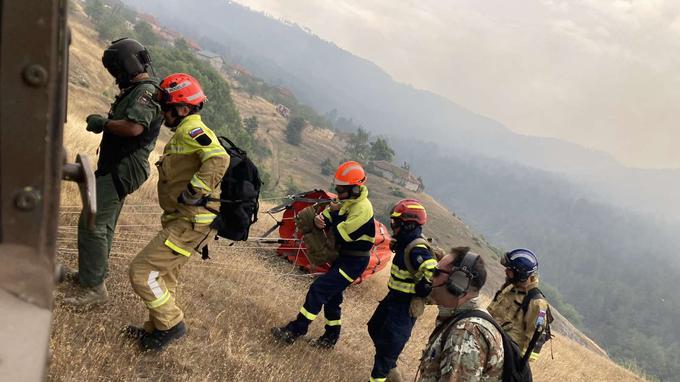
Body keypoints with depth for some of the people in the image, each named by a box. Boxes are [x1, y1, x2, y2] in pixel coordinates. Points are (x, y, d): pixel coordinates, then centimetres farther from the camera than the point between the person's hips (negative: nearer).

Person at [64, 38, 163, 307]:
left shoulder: (146, 92, -16)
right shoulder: (135, 91, 17)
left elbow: (134, 127, -32)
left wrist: (104, 123, -18)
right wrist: (102, 122, 5)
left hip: (123, 169, -11)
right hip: (118, 167, 11)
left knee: (92, 224, -11)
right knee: (104, 224, 20)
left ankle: (94, 288, -5)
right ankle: (90, 274, 35)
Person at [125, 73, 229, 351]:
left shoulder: (190, 129, -14)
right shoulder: (189, 132, 20)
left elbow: (219, 159, -31)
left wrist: (192, 193, -28)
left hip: (191, 223, -11)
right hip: (186, 221, 11)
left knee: (141, 271, -8)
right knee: (164, 277, 23)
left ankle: (171, 324, 6)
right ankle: (157, 328, 38)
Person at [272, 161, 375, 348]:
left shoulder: (362, 208, -22)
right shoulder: (347, 202, 8)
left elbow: (342, 234, -25)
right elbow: (327, 217, 6)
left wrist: (335, 214, -11)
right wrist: (319, 219, -18)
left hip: (354, 261, -10)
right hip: (344, 256, 10)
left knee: (318, 289, -13)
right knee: (331, 295, 17)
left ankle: (294, 331, -8)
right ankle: (331, 337, 32)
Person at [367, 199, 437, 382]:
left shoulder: (417, 249, -28)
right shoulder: (407, 242, 2)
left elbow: (433, 276, -36)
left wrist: (419, 297, -23)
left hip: (406, 304, -10)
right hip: (394, 297, 10)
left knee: (388, 344, -1)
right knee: (375, 328, 23)